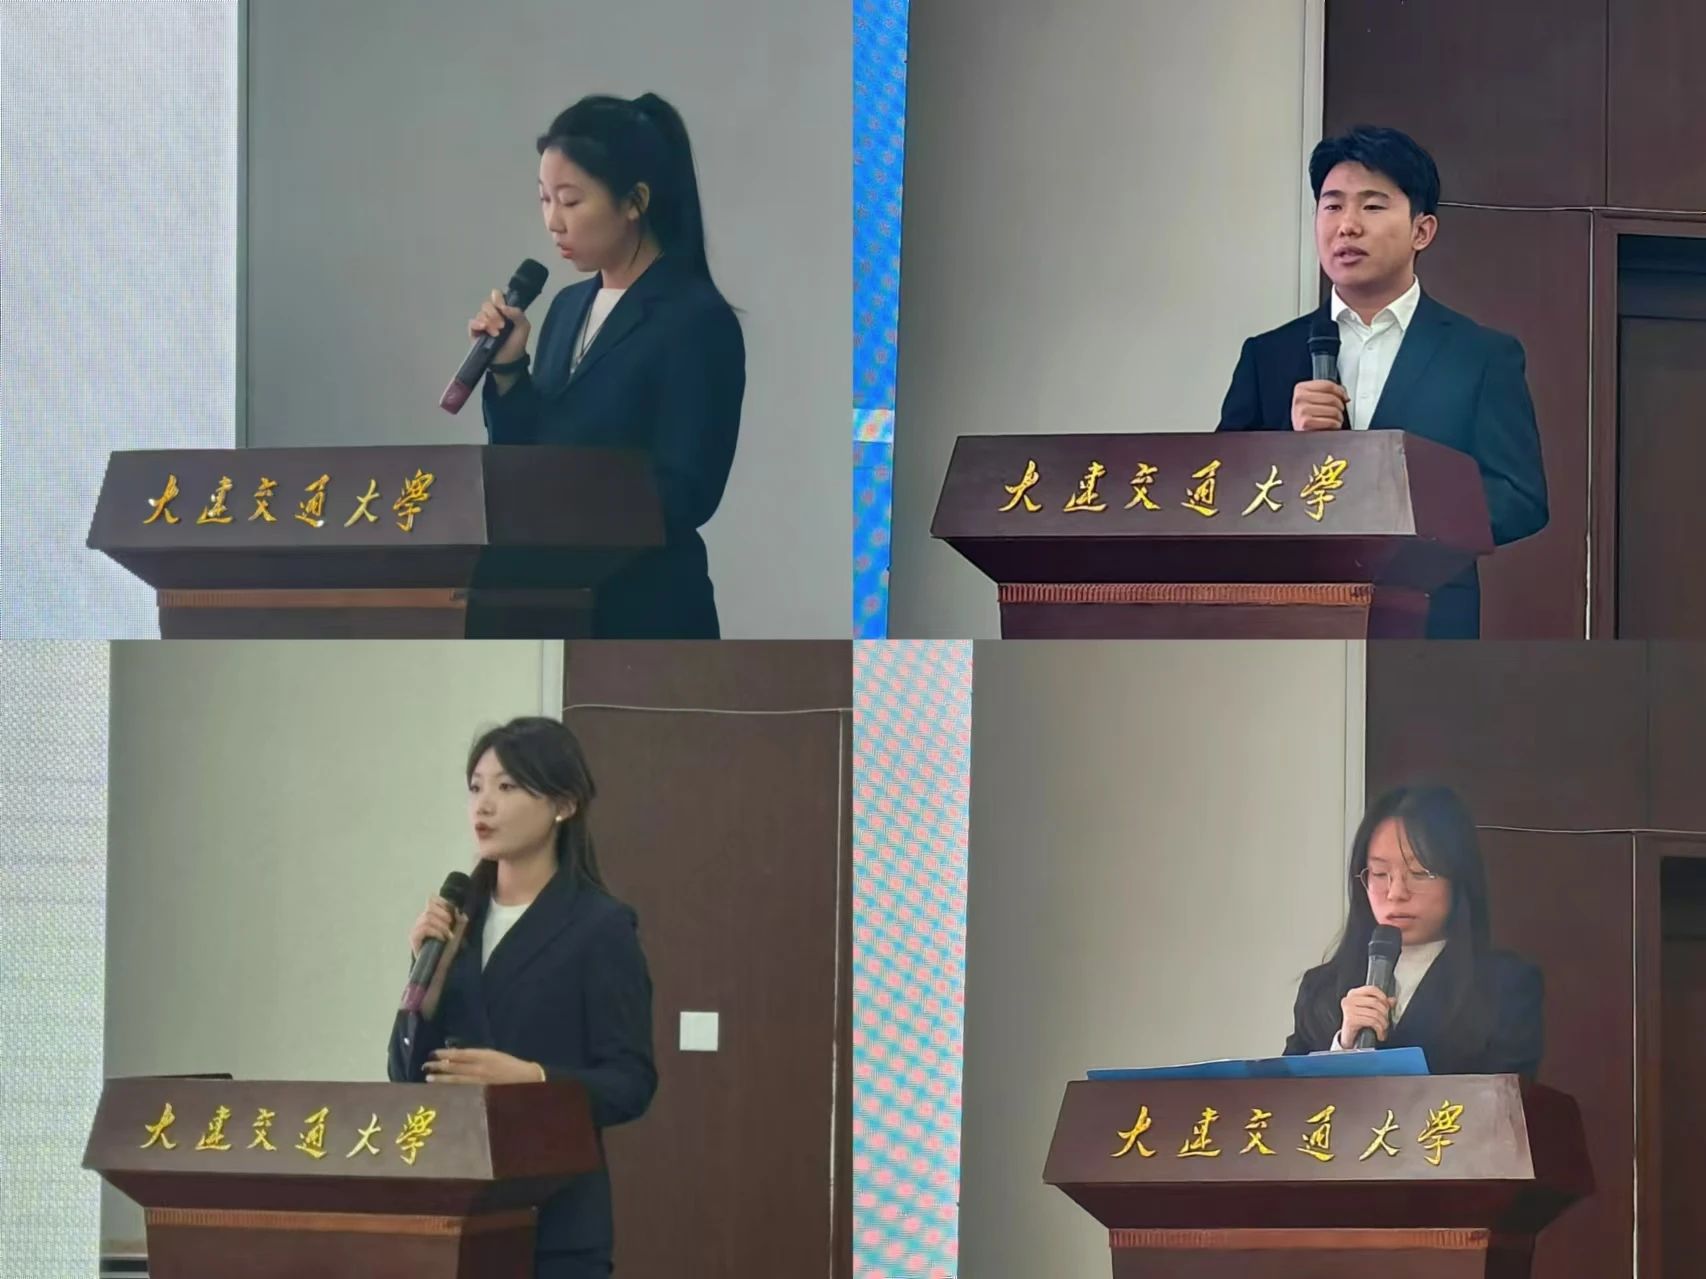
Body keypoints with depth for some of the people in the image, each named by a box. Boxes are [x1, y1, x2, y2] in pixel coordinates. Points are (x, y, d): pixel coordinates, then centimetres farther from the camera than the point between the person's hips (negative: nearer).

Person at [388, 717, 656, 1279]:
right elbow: (408, 1076, 10)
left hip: (555, 1220, -5)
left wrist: (532, 1080, -23)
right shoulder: (458, 921, 14)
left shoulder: (601, 927, -3)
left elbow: (631, 1083, -8)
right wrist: (429, 975, -5)